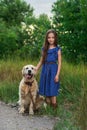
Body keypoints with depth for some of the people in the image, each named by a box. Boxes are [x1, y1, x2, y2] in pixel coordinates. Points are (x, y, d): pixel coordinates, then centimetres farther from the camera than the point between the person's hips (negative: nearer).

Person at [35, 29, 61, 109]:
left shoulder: (57, 49, 0)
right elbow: (41, 62, 13)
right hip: (45, 70, 4)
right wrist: (35, 70, 3)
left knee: (52, 91, -5)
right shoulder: (44, 49, 10)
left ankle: (54, 108, 2)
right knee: (46, 90, 6)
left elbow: (59, 63, -3)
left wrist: (57, 74, -12)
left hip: (53, 70, -4)